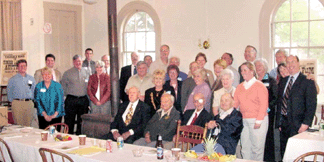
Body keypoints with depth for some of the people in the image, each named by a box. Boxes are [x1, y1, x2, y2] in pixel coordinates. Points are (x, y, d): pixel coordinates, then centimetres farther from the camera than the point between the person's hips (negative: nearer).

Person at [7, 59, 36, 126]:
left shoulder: (31, 79, 12)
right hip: (17, 103, -2)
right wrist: (12, 101, 3)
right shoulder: (12, 79, 7)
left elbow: (34, 91, 15)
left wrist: (31, 99, 6)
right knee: (18, 125, -5)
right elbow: (9, 92, 9)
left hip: (29, 103, 2)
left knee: (28, 124, 1)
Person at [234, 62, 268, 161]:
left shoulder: (259, 86, -3)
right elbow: (235, 103, 9)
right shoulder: (240, 87, 14)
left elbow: (264, 104, -9)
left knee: (257, 148, -2)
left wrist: (258, 121, -15)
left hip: (257, 120, -5)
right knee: (245, 148, 8)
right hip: (244, 120, 5)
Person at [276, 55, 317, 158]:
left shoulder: (307, 81, -4)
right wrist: (278, 122, 11)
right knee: (283, 153, 10)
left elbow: (311, 104, -9)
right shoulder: (283, 82, 14)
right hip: (284, 123, 6)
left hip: (298, 124, -6)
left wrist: (306, 123, -17)